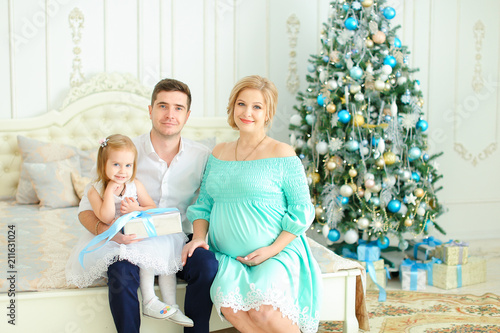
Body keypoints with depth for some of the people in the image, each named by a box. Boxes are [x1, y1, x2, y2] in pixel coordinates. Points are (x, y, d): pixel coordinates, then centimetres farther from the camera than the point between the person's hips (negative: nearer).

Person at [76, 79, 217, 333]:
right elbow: (86, 209, -4)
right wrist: (105, 230, -26)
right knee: (121, 272, -32)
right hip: (133, 242, -1)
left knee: (208, 264, -28)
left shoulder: (202, 156, -1)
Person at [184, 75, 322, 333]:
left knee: (263, 311, -29)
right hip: (228, 256, 4)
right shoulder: (218, 153, 14)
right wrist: (199, 237, -1)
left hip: (277, 253, -3)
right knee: (227, 303, -28)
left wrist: (272, 249, -12)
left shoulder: (282, 154, -2)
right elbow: (204, 203, 18)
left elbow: (301, 210, -2)